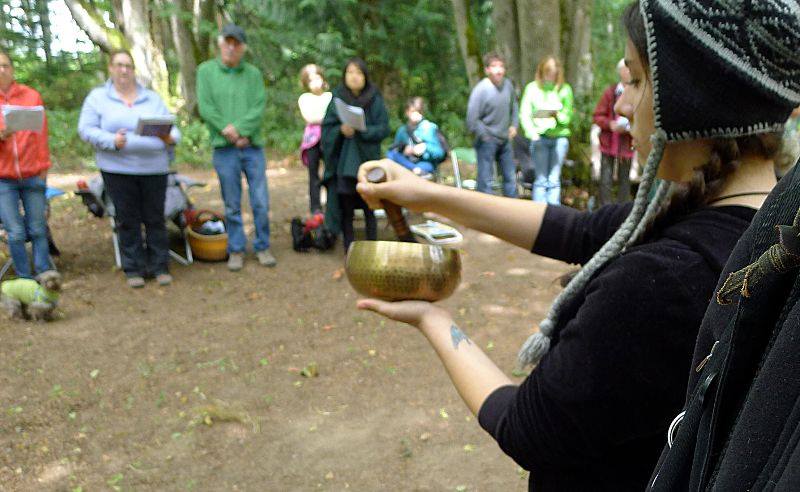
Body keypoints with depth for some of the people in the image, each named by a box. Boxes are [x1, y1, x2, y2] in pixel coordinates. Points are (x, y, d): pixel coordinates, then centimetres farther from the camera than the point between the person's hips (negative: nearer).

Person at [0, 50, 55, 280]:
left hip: (32, 176, 0)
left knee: (38, 229, 3)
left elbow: (42, 135, 8)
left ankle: (44, 275, 12)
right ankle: (25, 280, 9)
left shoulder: (32, 96, 5)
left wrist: (43, 167, 8)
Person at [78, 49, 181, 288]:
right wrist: (112, 141, -18)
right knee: (128, 221, 3)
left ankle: (160, 267, 13)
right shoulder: (97, 97, 7)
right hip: (117, 169, -1)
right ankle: (134, 269, 12)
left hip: (154, 168, 2)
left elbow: (172, 127, 10)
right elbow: (86, 129, -1)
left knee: (155, 219, 4)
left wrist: (171, 138, -14)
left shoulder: (153, 98, 13)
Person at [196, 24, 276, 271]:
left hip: (253, 146, 1)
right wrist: (228, 131, -12)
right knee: (232, 205, 5)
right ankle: (236, 250, 17)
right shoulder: (206, 70, 5)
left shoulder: (253, 74, 8)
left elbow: (259, 108, -3)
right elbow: (205, 107, -3)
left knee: (261, 202, 2)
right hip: (224, 149, -1)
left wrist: (240, 130, -15)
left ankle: (263, 247, 16)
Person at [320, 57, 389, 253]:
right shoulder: (337, 98, 5)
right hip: (343, 161, 1)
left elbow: (383, 128, -2)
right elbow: (327, 127, 3)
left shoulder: (375, 99, 3)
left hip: (367, 160, -1)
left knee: (369, 208, 3)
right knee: (346, 208, 3)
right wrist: (341, 130, -18)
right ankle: (349, 250, 13)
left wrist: (360, 130, -18)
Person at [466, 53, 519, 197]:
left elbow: (514, 106, 19)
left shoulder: (508, 85, -1)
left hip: (505, 140, 6)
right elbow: (472, 119, -18)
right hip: (487, 141, -6)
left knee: (510, 177, 15)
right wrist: (485, 136, -12)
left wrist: (514, 125, 10)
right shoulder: (481, 89, -18)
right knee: (486, 181, -3)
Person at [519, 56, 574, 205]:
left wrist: (558, 115, -14)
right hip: (539, 136, -1)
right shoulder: (532, 88, 3)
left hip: (560, 136, 1)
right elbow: (524, 113, 0)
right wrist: (533, 133, -13)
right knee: (541, 179, 1)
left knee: (554, 180, 3)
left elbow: (569, 114, 8)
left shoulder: (565, 89, 6)